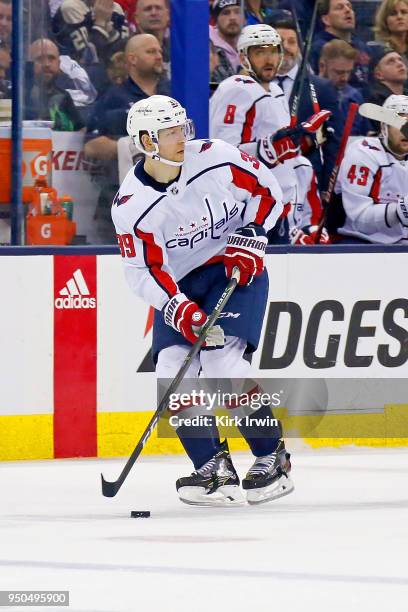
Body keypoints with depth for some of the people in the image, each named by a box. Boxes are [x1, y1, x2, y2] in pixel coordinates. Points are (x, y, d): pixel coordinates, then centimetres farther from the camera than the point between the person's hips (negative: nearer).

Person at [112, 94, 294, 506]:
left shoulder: (215, 159, -14)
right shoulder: (131, 205, -15)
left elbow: (265, 191, 0)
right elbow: (143, 272, -14)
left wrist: (248, 240, -12)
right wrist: (178, 309, -28)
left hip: (236, 269, -2)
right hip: (179, 286, 2)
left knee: (222, 361, -20)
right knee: (173, 371, -13)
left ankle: (272, 459, -8)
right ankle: (213, 467, -1)